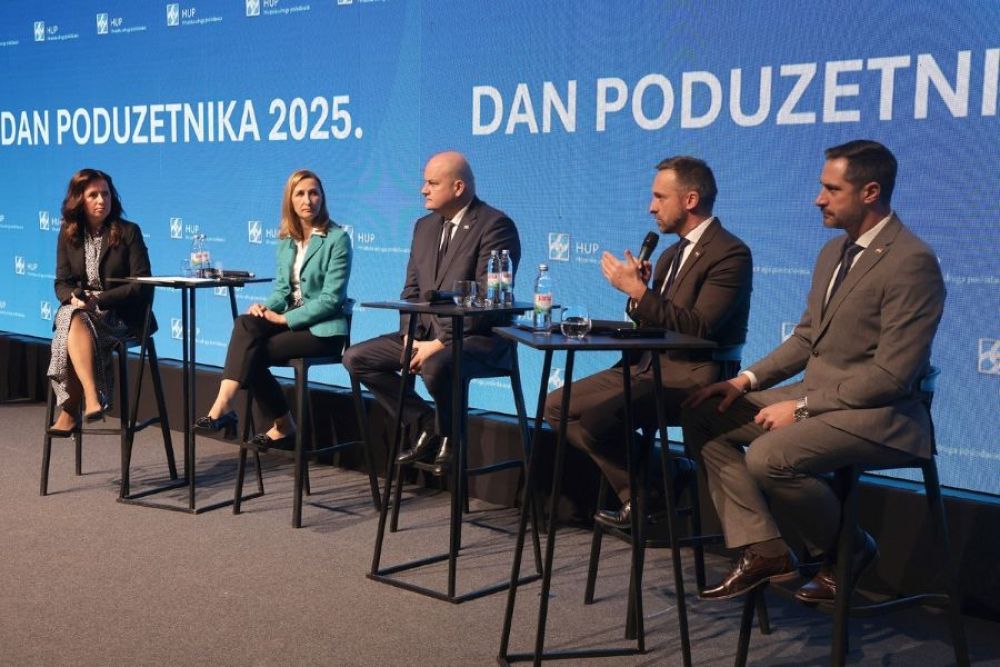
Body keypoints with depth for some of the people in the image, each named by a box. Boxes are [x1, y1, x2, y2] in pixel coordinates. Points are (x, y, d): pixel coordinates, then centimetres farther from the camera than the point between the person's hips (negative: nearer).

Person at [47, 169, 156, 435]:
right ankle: (92, 398, -46)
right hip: (78, 309, 3)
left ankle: (70, 411, -32)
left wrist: (100, 300, -16)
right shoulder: (68, 234, 12)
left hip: (120, 314, -3)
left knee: (76, 324, -35)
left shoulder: (128, 232, 1)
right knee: (74, 321, -35)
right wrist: (74, 297, -16)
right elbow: (62, 282, 9)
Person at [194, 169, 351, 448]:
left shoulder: (337, 238, -8)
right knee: (245, 323, -25)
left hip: (324, 329, -6)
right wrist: (266, 308, -11)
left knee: (252, 353, -25)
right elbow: (282, 287, 12)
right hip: (291, 320, 6)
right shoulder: (286, 239, 12)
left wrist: (284, 318, -17)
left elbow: (331, 297, -14)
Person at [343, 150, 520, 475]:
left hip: (478, 337, -8)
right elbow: (412, 289, 15)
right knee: (357, 358, -1)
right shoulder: (425, 226, 14)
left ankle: (448, 436, -7)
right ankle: (425, 424, 7)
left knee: (436, 367, -38)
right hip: (427, 333, 8)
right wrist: (411, 337, -3)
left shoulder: (495, 225, -13)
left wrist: (440, 342, -21)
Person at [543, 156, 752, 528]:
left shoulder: (729, 254, -12)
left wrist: (638, 291, -20)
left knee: (596, 418, -27)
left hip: (689, 379, -10)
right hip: (649, 367, 10)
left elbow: (697, 327, -22)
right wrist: (636, 292, -1)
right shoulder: (671, 255, 17)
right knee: (556, 406, 3)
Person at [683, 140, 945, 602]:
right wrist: (748, 380, 1)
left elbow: (892, 374, -21)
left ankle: (846, 549, -2)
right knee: (705, 419, 1)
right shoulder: (834, 251, 12)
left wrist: (802, 406, -19)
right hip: (818, 397, 9)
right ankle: (762, 549, -1)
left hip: (876, 416, -9)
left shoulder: (911, 262, -17)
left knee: (768, 457, -30)